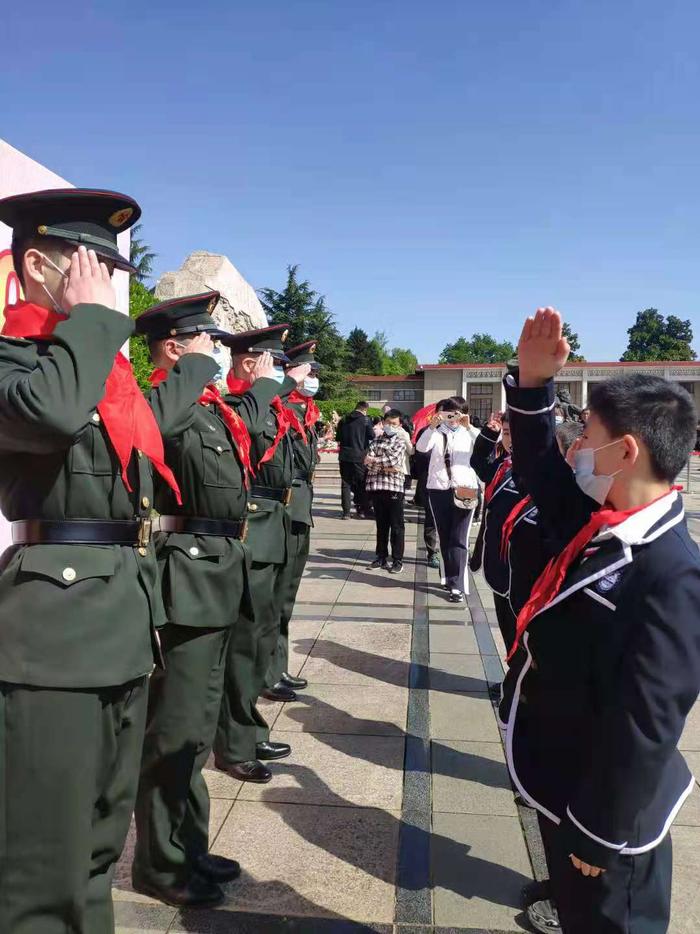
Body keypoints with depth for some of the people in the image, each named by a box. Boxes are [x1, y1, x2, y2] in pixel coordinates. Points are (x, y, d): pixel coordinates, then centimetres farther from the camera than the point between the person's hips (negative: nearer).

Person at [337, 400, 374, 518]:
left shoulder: (344, 420, 6)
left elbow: (339, 438, 13)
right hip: (360, 456, -3)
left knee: (346, 483, 6)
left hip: (344, 456, 3)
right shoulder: (365, 420, -6)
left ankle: (346, 512, 2)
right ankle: (362, 510, 13)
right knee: (361, 484, 9)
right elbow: (372, 436, -4)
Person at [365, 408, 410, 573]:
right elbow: (369, 463, 0)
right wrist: (387, 467, -11)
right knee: (381, 525, 12)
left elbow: (394, 459, -13)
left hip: (395, 487, -3)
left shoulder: (401, 442, 4)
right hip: (377, 487, 3)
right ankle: (381, 557, 22)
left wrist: (374, 460, -6)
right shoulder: (376, 441, 12)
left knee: (396, 526, 1)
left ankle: (397, 560, 6)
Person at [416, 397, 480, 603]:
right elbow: (421, 447, -14)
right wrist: (431, 426, -27)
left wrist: (469, 427, -21)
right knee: (444, 539, 11)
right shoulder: (436, 433, 5)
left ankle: (457, 586, -7)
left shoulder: (468, 433, 7)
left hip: (465, 489, -1)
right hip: (439, 490, 1)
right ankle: (450, 578, 25)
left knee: (459, 540, -6)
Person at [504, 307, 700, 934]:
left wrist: (600, 834, -19)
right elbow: (544, 473, 10)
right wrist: (533, 382, -3)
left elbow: (644, 728, -28)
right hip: (562, 784, 8)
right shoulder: (603, 526, -4)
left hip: (605, 810, -8)